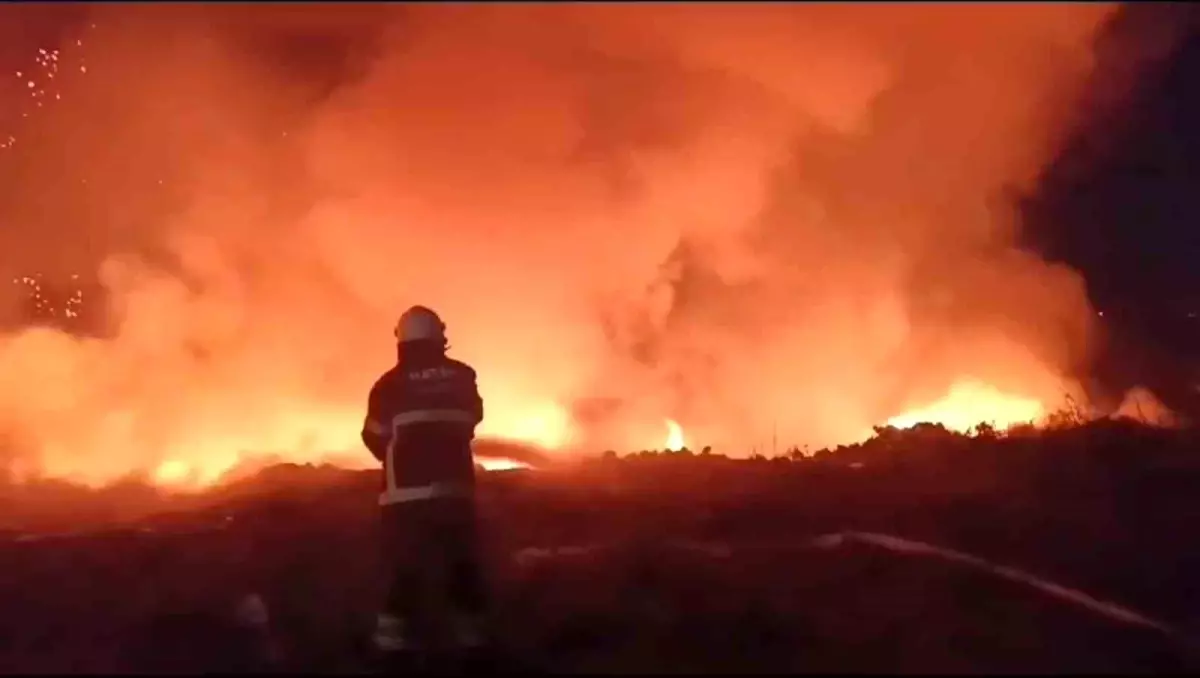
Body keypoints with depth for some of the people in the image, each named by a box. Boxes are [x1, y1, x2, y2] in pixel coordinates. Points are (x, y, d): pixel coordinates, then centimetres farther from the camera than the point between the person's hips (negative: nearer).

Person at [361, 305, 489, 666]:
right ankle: (471, 636, 16)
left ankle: (394, 642, -1)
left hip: (406, 491, -2)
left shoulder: (391, 384, -5)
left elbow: (374, 437, 4)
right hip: (454, 488, 2)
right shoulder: (462, 377, 3)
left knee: (404, 568, 2)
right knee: (462, 564, 13)